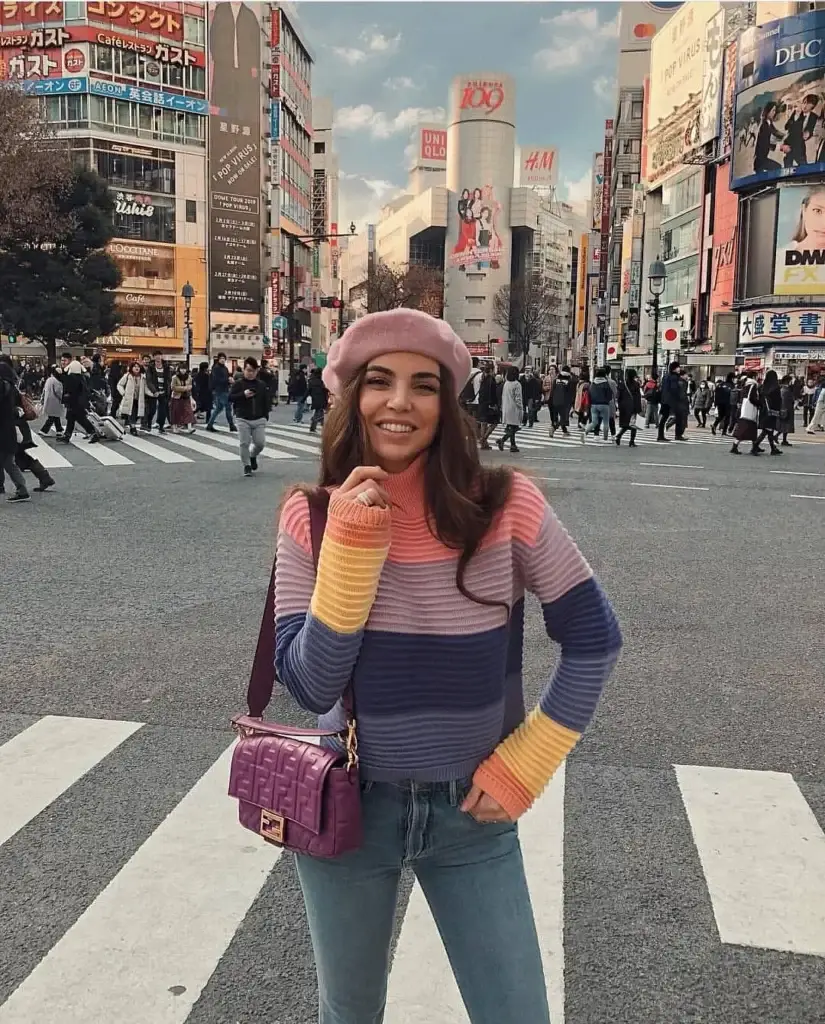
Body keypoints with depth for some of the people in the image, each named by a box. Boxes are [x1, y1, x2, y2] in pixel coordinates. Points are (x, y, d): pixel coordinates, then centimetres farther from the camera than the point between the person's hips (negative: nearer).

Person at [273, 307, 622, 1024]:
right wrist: (352, 542, -25)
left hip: (473, 812, -1)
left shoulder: (504, 506, -16)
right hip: (346, 806, 1)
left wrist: (522, 768, -8)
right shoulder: (311, 517, -12)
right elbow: (310, 685, -17)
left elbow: (594, 640, -6)